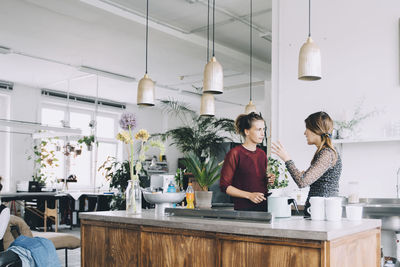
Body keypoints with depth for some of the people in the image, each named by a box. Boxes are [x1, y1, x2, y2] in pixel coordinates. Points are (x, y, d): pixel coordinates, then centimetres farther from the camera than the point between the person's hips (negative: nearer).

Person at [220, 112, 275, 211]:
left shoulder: (262, 154, 12)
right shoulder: (235, 153, -8)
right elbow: (225, 186, -10)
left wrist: (268, 181, 4)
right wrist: (249, 195, -18)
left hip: (264, 207, 6)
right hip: (243, 209, -6)